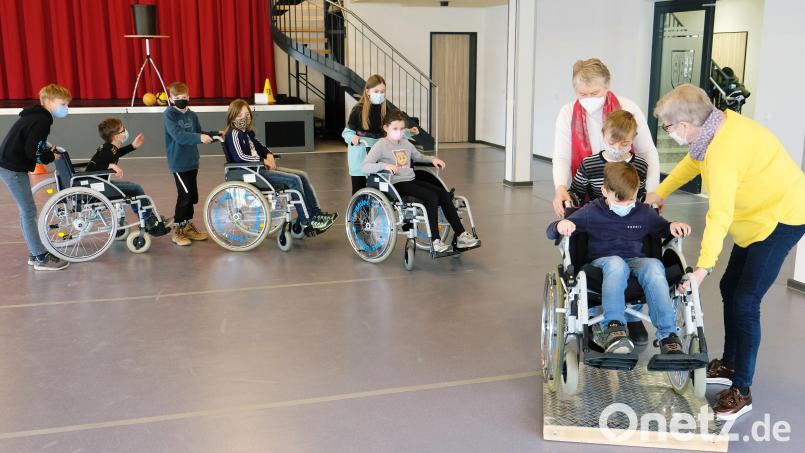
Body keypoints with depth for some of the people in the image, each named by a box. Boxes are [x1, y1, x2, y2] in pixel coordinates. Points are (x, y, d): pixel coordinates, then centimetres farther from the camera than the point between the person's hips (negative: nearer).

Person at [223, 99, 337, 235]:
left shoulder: (248, 133, 18)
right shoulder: (233, 134, -10)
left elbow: (260, 146, 29)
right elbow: (239, 157, -23)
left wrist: (269, 156, 6)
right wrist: (264, 161, -16)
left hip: (259, 168, 10)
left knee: (302, 176, 1)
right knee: (293, 180, -20)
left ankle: (316, 214, -1)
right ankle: (306, 221, -14)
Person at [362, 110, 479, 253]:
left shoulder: (406, 143, 16)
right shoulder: (381, 145, -5)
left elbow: (419, 157, 35)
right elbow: (364, 167, -16)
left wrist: (432, 159, 15)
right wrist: (384, 165, -32)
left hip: (412, 180, 7)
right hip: (396, 184, -7)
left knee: (444, 194, -13)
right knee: (431, 197, -27)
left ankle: (461, 235, -12)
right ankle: (435, 242, -23)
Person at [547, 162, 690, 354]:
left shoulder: (645, 212, 14)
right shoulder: (592, 212, 6)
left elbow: (662, 228, 34)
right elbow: (551, 232, 5)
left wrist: (673, 226, 8)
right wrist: (561, 225, -20)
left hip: (637, 261, 2)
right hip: (603, 262, -2)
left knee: (654, 265, -34)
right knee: (616, 263, -40)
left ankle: (668, 334, -38)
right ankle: (613, 327, -51)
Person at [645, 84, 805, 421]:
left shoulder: (723, 152, -32)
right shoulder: (720, 122, -4)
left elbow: (720, 215, -33)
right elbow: (693, 161, 15)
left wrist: (703, 267, -31)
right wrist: (660, 193, 19)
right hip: (761, 213, 10)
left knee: (745, 301, -11)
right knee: (730, 288, 15)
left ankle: (741, 391, -1)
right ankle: (729, 365, 30)